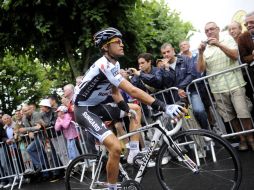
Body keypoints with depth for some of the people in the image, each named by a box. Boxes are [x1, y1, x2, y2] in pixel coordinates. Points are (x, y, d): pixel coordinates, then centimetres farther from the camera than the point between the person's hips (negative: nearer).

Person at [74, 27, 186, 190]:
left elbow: (115, 91, 12)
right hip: (84, 110, -10)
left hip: (97, 107, 10)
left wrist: (128, 110, -6)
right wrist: (164, 107, -37)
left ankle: (134, 152, 8)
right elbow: (133, 91, -34)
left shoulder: (115, 64, 5)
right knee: (116, 147, -24)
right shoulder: (104, 65, -26)